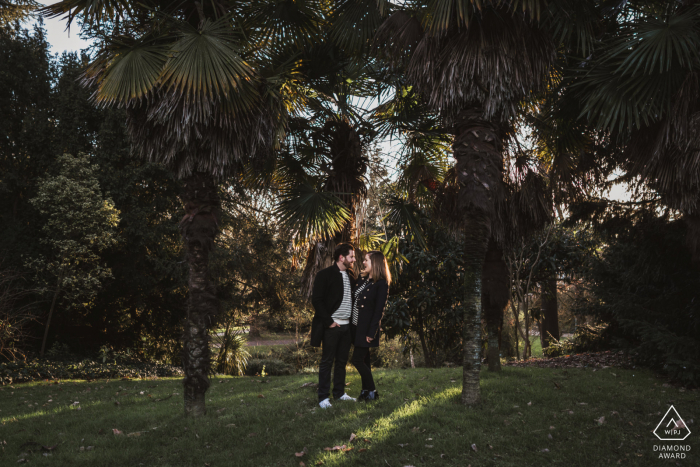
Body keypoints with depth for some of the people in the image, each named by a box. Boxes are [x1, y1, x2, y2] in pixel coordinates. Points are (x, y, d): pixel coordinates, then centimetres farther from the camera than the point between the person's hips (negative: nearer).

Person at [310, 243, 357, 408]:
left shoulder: (350, 276, 13)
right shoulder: (325, 275, -8)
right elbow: (316, 300, -11)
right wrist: (328, 322, -13)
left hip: (346, 326, 6)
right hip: (331, 326, -6)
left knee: (342, 361, 13)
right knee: (327, 361, 0)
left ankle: (339, 393, 23)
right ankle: (323, 397, 7)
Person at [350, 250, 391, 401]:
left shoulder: (381, 284, -13)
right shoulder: (362, 279, 10)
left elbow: (379, 310, -16)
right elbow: (354, 302, 11)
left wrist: (371, 332, -18)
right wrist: (350, 323, 5)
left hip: (366, 328, -7)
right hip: (356, 326, 7)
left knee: (357, 360, -6)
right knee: (364, 359, 13)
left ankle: (372, 392, 8)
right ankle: (365, 391, 23)